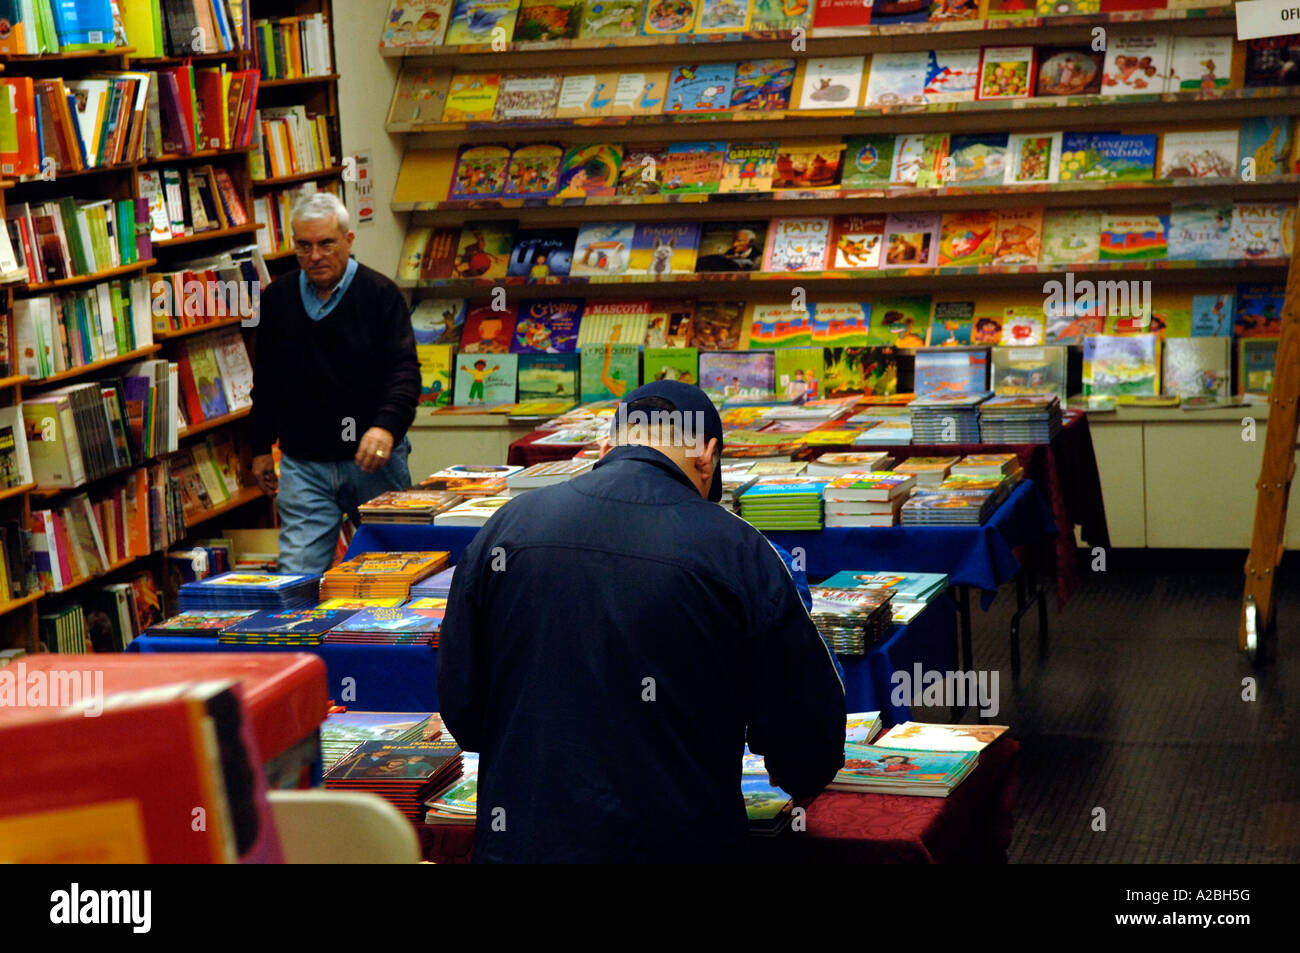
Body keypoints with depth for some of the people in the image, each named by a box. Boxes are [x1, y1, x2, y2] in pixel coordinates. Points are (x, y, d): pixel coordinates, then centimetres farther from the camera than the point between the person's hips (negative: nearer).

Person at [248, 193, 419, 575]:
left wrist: (386, 426, -30)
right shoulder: (277, 299, 7)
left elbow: (404, 372, -12)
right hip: (303, 464, 2)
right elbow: (265, 381, 17)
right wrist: (260, 448, 15)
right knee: (299, 572, -6)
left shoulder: (380, 295, -4)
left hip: (374, 461, -2)